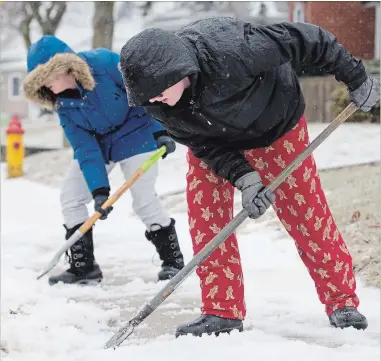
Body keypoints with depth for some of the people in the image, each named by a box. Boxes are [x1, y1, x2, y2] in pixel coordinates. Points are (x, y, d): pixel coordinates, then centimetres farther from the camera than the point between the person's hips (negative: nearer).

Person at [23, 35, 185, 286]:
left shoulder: (105, 62, -27)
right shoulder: (63, 105, -12)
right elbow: (85, 148, -14)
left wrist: (162, 130, -23)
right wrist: (99, 188, -22)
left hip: (135, 135, -5)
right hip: (95, 142, 5)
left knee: (144, 200, -13)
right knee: (71, 198, -2)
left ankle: (173, 259, 5)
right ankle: (83, 267, 8)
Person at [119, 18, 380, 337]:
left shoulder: (230, 51, -44)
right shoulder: (154, 100, -27)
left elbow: (304, 40, -31)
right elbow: (203, 143, -17)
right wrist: (243, 177, -32)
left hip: (275, 125, -3)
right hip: (212, 141, 4)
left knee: (305, 212, 1)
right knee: (204, 216, -8)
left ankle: (343, 301, 16)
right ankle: (222, 311, 3)